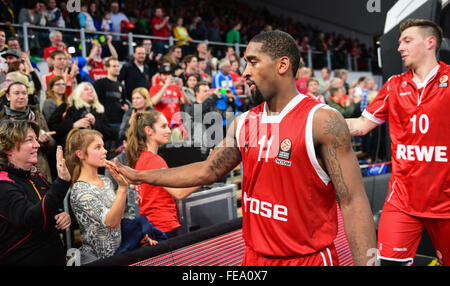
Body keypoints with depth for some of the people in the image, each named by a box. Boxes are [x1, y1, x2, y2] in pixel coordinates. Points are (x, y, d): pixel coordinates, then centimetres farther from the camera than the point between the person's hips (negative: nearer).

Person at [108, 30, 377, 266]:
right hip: (255, 256, 6)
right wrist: (140, 176, 13)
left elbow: (353, 202, -17)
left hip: (309, 258, -6)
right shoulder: (243, 123, 4)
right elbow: (207, 171, 12)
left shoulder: (323, 121, -15)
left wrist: (366, 262, -23)